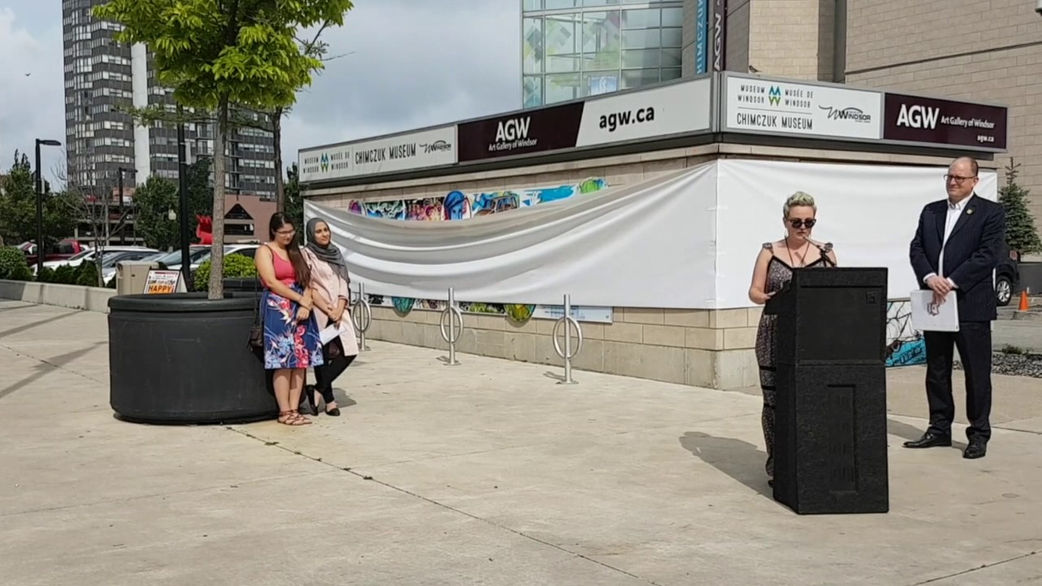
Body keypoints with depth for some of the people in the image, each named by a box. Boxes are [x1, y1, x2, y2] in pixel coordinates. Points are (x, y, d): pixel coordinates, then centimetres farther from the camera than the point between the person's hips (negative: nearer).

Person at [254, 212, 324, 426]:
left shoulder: (295, 252, 20)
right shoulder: (265, 251, 2)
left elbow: (307, 282, 12)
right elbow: (271, 282, -10)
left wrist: (306, 304, -6)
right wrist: (300, 299, -11)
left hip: (301, 311, 6)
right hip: (277, 310, -6)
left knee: (301, 361, 1)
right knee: (283, 362, -9)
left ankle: (294, 410, 4)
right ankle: (284, 412, -5)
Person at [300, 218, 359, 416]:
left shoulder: (336, 253, 15)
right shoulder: (306, 254, -2)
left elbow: (343, 285, 10)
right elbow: (308, 288, -8)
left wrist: (339, 310, -5)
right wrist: (328, 310, -13)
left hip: (338, 311, 5)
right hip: (318, 312, -5)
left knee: (349, 351, -7)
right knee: (323, 355, -2)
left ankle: (317, 391, 3)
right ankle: (329, 400, 8)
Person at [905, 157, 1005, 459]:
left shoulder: (991, 212, -2)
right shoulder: (930, 211, 14)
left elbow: (988, 255, -12)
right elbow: (916, 248, 6)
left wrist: (951, 282, -19)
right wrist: (929, 277, -12)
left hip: (971, 305, -5)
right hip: (935, 304, 5)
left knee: (977, 373, 1)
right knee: (936, 371, 11)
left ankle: (979, 434, 10)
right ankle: (939, 429, 22)